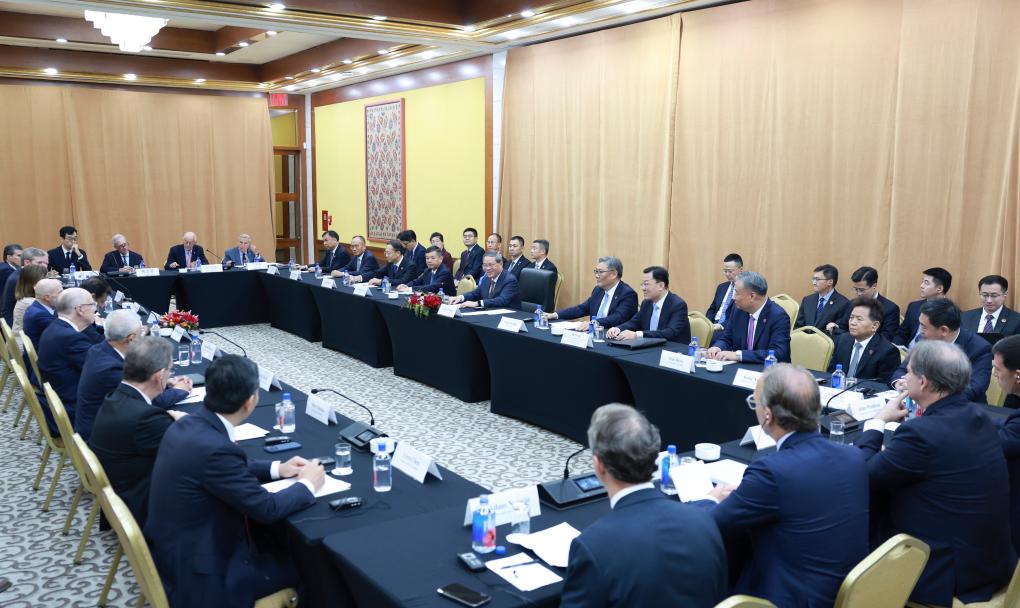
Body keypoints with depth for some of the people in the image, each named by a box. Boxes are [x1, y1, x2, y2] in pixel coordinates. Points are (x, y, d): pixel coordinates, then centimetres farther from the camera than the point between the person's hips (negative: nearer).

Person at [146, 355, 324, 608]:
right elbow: (266, 508, -21)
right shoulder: (215, 447, -31)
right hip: (199, 574, -9)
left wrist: (276, 468, 10)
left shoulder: (188, 424, -4)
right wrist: (307, 485, -5)